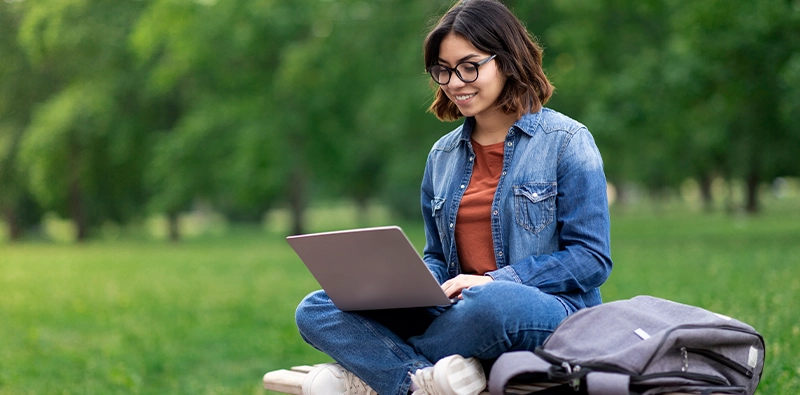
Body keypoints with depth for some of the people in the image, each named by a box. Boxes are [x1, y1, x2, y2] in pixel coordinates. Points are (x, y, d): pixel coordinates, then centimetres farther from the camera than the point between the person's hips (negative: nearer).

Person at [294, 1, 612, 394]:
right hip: (459, 311, 5)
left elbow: (592, 259, -5)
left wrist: (494, 281, -16)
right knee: (316, 311, -12)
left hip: (552, 312, -5)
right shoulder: (442, 156, 18)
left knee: (490, 304, -42)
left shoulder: (566, 141, 1)